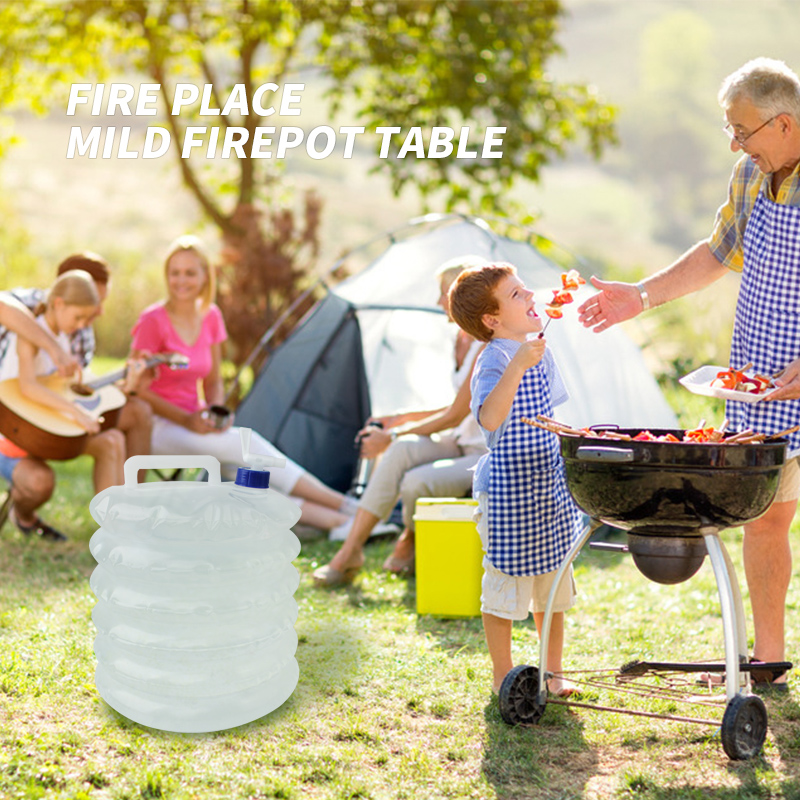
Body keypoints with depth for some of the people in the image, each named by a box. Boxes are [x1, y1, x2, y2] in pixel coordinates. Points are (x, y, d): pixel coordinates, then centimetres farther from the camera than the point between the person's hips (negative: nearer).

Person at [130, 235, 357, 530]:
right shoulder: (153, 321, -14)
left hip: (195, 422, 6)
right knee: (247, 444, -27)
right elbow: (137, 389, -13)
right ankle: (345, 506, -27)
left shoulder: (210, 317, 4)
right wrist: (186, 419, -23)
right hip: (156, 428, -6)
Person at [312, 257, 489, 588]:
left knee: (417, 482, -29)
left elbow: (455, 415, -18)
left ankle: (411, 542, 8)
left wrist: (393, 436, -12)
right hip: (464, 445, 8)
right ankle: (349, 552, -19)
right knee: (402, 450, -21)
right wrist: (400, 420, 14)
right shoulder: (463, 340, 11)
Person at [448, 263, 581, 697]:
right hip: (508, 488, -8)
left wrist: (565, 466, 19)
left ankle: (553, 671, 30)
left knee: (553, 585, 16)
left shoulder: (541, 353, 7)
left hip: (549, 486, 8)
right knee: (505, 583, 3)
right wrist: (517, 366, -44)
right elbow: (490, 418, -37)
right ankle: (502, 675, 17)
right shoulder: (494, 361, -19)